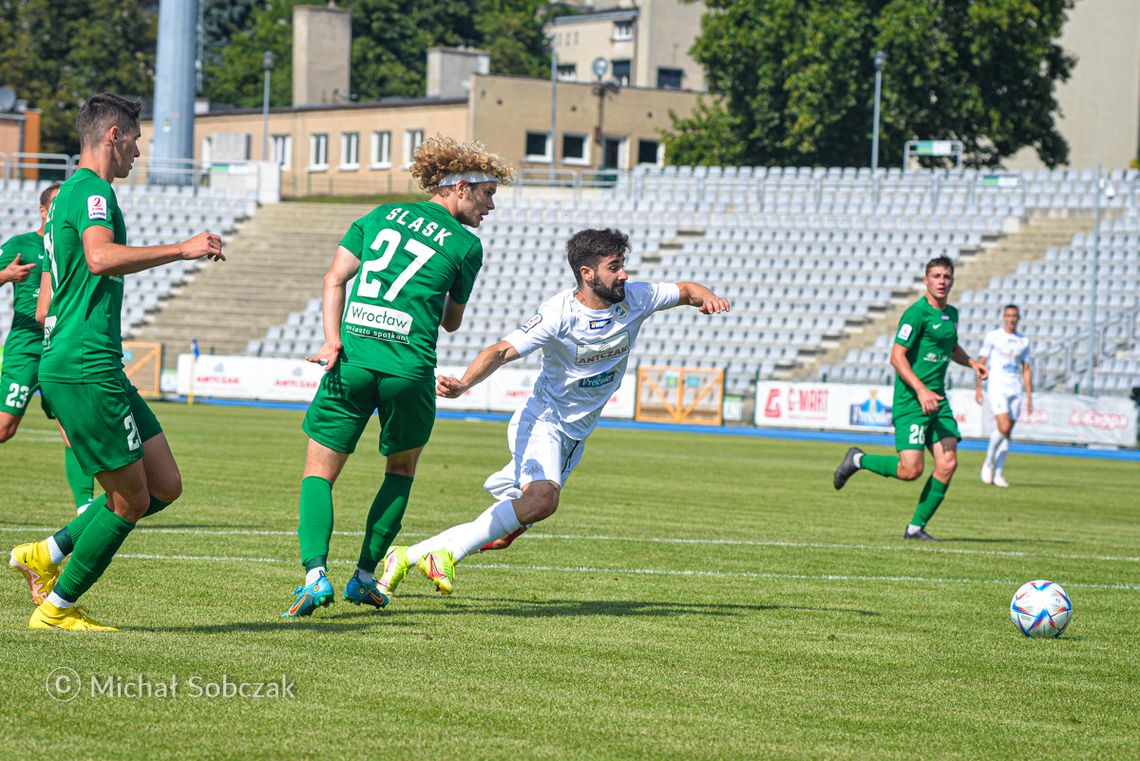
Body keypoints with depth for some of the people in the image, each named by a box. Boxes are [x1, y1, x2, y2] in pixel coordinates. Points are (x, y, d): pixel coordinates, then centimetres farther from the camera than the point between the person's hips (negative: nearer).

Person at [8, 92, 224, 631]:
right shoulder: (93, 190, -8)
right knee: (131, 500, -4)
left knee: (165, 486, 9)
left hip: (65, 366, 10)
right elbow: (101, 258, -30)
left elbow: (46, 309, 27)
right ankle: (56, 608, 6)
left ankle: (46, 555, 13)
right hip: (87, 370, -10)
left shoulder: (68, 194, 23)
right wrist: (183, 249, -25)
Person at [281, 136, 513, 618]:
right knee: (401, 470, 22)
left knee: (319, 473, 7)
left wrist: (333, 342, -2)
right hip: (409, 368, -2)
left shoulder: (381, 215, 16)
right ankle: (364, 577, 19)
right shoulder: (466, 245, 5)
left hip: (352, 358, 2)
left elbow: (335, 279, 6)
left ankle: (315, 573, -14)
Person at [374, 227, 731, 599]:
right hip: (543, 420, -8)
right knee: (542, 498, -29)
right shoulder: (559, 313, -23)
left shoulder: (634, 298, -7)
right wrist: (463, 383, -47)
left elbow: (684, 290, 9)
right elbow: (504, 350, -30)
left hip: (576, 434, 8)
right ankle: (445, 555, -22)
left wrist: (705, 297, -16)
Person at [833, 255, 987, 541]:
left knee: (948, 464, -5)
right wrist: (921, 390, -26)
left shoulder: (951, 314, 15)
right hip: (910, 400, -8)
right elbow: (897, 356, -17)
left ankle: (917, 526, 5)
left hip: (937, 400, 8)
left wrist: (971, 363, 15)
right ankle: (858, 460, 12)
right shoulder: (917, 313, -12)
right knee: (911, 470, -13)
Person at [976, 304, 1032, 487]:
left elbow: (1026, 370, 15)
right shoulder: (993, 336, 2)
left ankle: (998, 474, 8)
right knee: (1004, 427, -19)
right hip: (997, 388, -4)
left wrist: (1029, 397, 10)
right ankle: (988, 462, 2)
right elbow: (981, 362, 3)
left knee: (1007, 433, 2)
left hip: (1015, 390, 4)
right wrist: (978, 387, -6)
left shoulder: (1023, 341, 13)